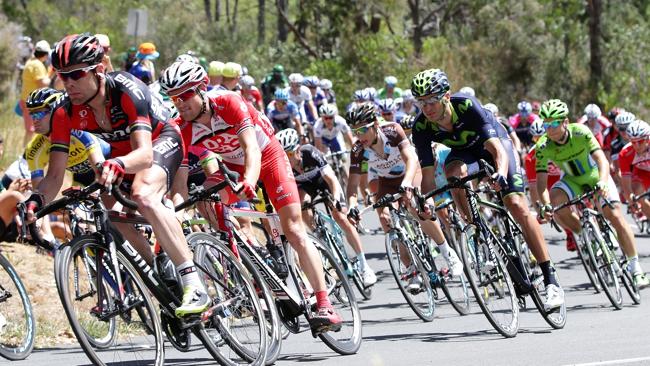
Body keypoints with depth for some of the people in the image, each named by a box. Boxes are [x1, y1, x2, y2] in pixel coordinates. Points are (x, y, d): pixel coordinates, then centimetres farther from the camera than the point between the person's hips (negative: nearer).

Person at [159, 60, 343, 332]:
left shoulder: (228, 103, -32)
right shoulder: (183, 129, -20)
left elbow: (252, 149, -40)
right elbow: (180, 177, -20)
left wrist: (249, 183, -59)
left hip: (267, 155, -5)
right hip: (232, 166, 5)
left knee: (293, 230, -13)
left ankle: (324, 305, -15)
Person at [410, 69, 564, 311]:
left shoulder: (467, 106, -36)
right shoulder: (422, 127, -26)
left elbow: (496, 148, -40)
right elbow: (428, 173, -23)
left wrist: (501, 173, -59)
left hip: (494, 141, -3)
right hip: (464, 150, 3)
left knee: (517, 205, -18)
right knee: (455, 173, -34)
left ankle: (550, 280, -15)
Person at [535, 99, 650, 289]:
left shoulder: (580, 132, -29)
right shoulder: (543, 147, -24)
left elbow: (601, 159, -36)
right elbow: (541, 180, -26)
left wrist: (602, 183, -56)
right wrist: (544, 205, -45)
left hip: (595, 175, -2)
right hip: (572, 179, 2)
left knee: (616, 217, -17)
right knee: (555, 201, -29)